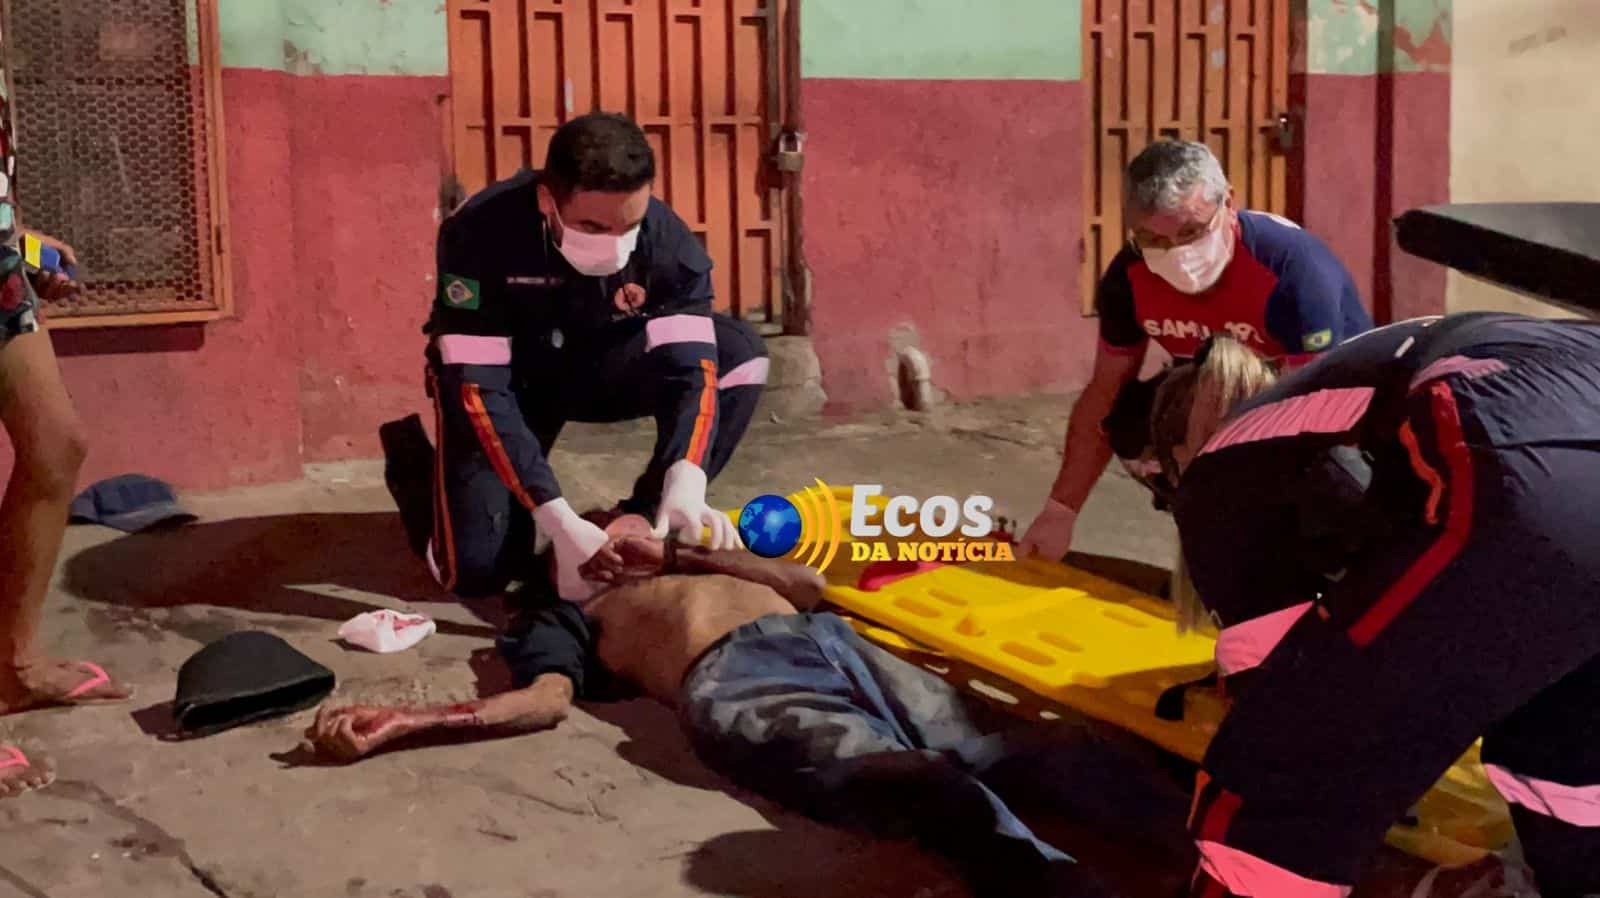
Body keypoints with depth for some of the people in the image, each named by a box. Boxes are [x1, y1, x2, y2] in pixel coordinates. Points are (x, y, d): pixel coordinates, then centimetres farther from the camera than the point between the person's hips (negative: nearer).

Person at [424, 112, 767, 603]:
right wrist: (561, 522, -43)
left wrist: (685, 486, -49)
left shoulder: (666, 239, -26)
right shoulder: (480, 232, -34)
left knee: (739, 352, -24)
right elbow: (478, 387, -35)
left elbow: (693, 365, -29)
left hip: (601, 361, 2)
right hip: (508, 374, -2)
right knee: (479, 569, -17)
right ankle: (444, 473, 17)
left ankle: (646, 523, -10)